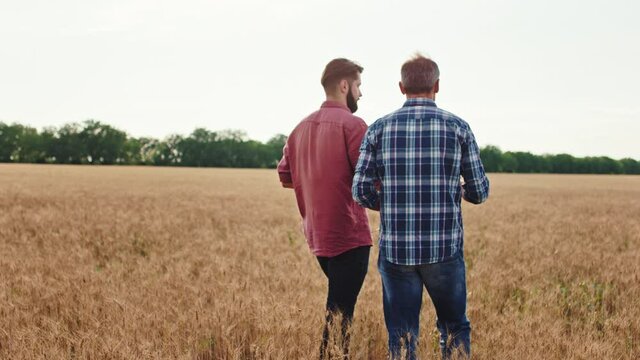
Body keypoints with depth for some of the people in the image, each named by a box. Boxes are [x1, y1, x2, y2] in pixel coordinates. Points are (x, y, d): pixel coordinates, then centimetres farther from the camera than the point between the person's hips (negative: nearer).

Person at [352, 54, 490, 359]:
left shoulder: (379, 128, 0)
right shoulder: (457, 127, -2)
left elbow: (361, 191, -3)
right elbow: (480, 192, 1)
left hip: (395, 249, 1)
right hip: (444, 249, 0)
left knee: (401, 335, 10)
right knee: (454, 328, 18)